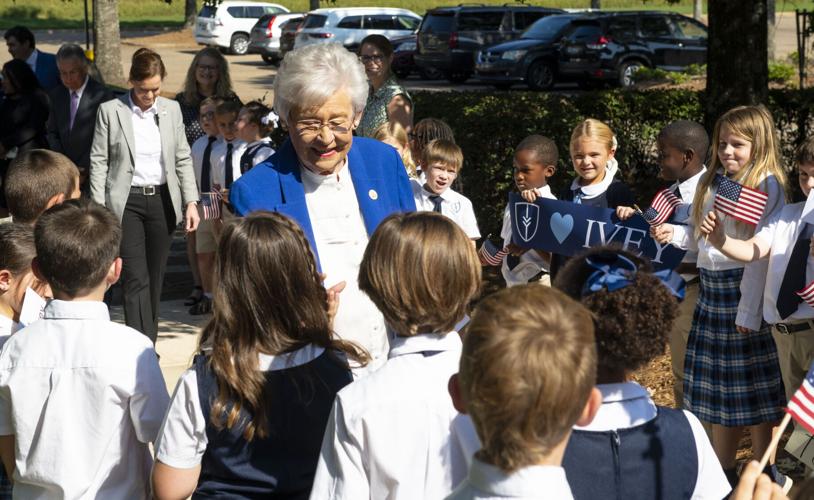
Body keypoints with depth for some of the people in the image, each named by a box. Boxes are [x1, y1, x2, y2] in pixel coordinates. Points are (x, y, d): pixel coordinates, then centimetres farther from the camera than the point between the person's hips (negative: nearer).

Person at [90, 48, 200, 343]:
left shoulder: (171, 110, 6)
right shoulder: (110, 111, -2)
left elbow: (183, 159, 10)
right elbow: (99, 162, 0)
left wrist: (191, 201, 1)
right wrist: (98, 208, -6)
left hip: (163, 200, 3)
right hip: (126, 202, -3)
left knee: (154, 278, 9)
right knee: (136, 279, -11)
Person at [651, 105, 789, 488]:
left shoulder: (766, 185, -12)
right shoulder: (712, 182, 10)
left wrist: (750, 309, -19)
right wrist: (674, 233, -4)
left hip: (745, 287, -7)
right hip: (711, 285, 7)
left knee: (753, 386, 3)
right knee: (719, 386, 14)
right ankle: (723, 470, 25)